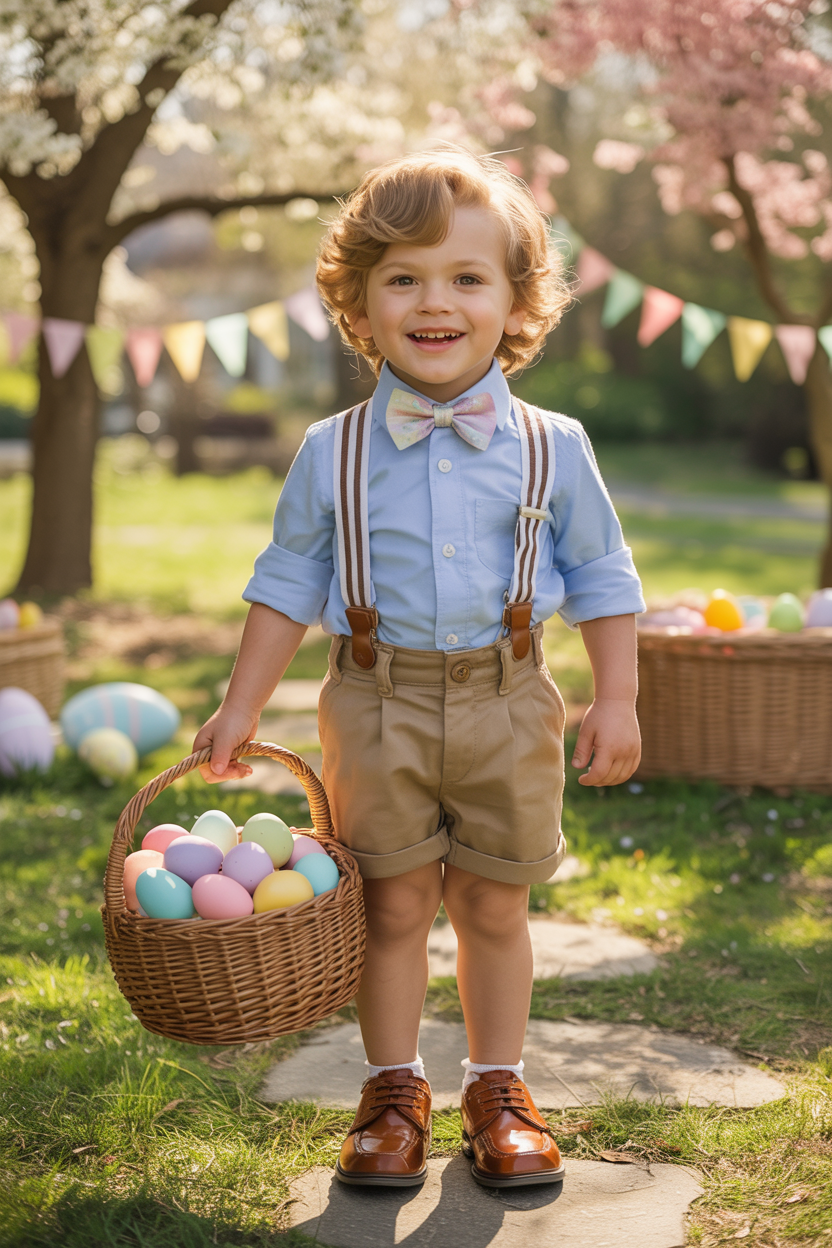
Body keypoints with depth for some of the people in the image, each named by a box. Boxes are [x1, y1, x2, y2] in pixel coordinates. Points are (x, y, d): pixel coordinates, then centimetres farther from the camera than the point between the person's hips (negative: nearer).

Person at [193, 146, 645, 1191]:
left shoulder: (551, 448, -1)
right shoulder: (333, 454, -1)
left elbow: (602, 578, 6)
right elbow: (288, 584, 6)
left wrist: (617, 700, 1)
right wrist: (241, 707, 4)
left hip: (505, 705, 0)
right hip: (378, 703, 0)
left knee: (493, 906, 9)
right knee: (392, 905, 7)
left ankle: (497, 1092, 25)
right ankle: (394, 1093, 24)